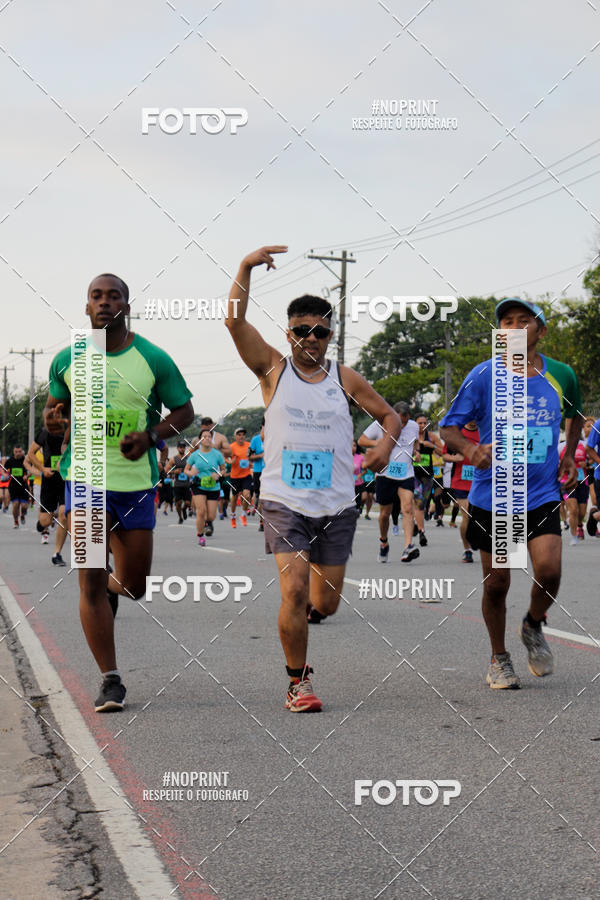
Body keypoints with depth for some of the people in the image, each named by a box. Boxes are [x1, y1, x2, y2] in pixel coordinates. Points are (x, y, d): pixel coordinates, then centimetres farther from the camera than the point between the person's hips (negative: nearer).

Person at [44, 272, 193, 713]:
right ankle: (111, 681, 1)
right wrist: (53, 419, -11)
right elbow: (53, 407, 14)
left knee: (134, 587, 7)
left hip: (136, 482, 0)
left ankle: (110, 584, 46)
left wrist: (151, 434, -13)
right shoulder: (67, 360, 2)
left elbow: (184, 411, 5)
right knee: (90, 582, -7)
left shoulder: (153, 360, -3)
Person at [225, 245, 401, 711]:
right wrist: (246, 268, -21)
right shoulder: (274, 370, 1)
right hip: (284, 501, -3)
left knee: (325, 604, 7)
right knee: (295, 592, -17)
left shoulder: (345, 379, 7)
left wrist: (385, 444, -7)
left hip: (336, 505, 3)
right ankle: (298, 683, -1)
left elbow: (390, 415, 15)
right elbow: (235, 322, -11)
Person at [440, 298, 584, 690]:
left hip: (543, 494, 1)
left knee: (549, 571, -16)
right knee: (496, 583, 3)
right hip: (492, 496, -1)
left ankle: (533, 627, 17)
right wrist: (470, 449, -23)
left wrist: (569, 454, 11)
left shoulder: (561, 375, 4)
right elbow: (449, 427, -3)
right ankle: (499, 658, 26)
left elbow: (576, 415, 25)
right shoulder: (484, 375, -5)